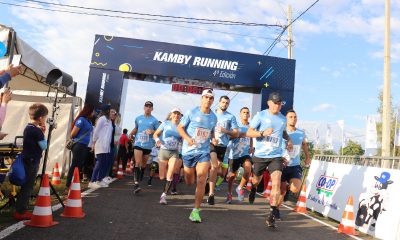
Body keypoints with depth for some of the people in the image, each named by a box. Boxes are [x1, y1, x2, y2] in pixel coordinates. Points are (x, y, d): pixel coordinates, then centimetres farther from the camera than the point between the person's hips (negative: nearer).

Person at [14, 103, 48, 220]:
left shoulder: (28, 128, 9)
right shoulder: (36, 131, -19)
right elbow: (44, 146, -14)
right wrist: (43, 133, -6)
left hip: (27, 161, 9)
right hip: (32, 162, -9)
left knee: (26, 186, 15)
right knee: (27, 187, -1)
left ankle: (21, 210, 23)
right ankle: (20, 212, 6)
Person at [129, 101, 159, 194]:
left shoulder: (154, 120, 1)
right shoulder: (138, 118, 9)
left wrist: (152, 131, -18)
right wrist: (131, 133, 5)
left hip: (148, 145, 0)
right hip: (138, 144, 0)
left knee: (143, 164, 13)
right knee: (137, 163, -14)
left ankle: (139, 180, 31)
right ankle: (136, 184, -20)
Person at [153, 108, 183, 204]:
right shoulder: (165, 123, 0)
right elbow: (155, 134, 2)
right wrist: (157, 140, -19)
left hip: (174, 153, 0)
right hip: (163, 151, 0)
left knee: (170, 174, -16)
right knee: (162, 177, 3)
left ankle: (164, 195, -6)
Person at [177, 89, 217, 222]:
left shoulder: (214, 117, 5)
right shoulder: (191, 113, -7)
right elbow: (180, 127, -4)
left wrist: (213, 139, 0)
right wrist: (187, 138, -21)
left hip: (204, 152, 2)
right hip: (188, 151, -1)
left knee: (201, 180, -14)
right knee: (189, 182, 12)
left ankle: (196, 210, -8)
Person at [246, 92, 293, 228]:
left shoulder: (283, 119, 7)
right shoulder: (261, 115, -6)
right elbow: (249, 133, -9)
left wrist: (288, 139, 7)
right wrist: (263, 133, -25)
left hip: (276, 156, 2)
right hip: (260, 155, -1)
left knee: (276, 182, -16)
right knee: (256, 180, 18)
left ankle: (273, 214, -10)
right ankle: (253, 189, 57)